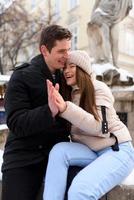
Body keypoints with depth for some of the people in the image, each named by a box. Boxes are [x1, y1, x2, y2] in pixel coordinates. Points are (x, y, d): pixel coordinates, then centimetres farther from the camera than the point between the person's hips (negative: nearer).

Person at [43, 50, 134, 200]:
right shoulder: (68, 93, 8)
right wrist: (53, 109, -19)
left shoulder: (99, 88, -10)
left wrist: (65, 108, -32)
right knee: (59, 150, -26)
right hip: (90, 152, 5)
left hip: (117, 150, -5)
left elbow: (99, 127, -21)